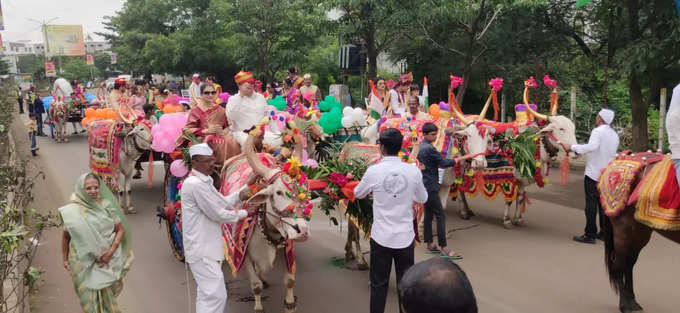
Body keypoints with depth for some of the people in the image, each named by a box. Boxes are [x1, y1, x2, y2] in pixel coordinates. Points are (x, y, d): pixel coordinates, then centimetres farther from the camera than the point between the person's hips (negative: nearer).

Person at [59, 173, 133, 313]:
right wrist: (65, 259, 8)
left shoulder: (106, 205, -5)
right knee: (90, 299, 5)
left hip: (107, 261, 1)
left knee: (108, 297, 11)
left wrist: (111, 251, -11)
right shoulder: (72, 212, -6)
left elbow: (120, 229, -1)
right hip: (84, 263, 0)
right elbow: (65, 237, 7)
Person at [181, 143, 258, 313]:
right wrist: (245, 213, -4)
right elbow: (218, 213, -17)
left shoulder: (204, 181, 15)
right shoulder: (196, 184, -18)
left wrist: (246, 187, 9)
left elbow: (223, 202, 14)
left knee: (206, 293, 19)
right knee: (216, 295, -12)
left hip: (206, 247, 11)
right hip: (202, 250, -11)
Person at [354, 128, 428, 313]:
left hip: (381, 237, -1)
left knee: (379, 284, 11)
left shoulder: (374, 171, -11)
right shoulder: (413, 171, -7)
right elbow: (423, 198, 8)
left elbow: (358, 194, 7)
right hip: (405, 237, 1)